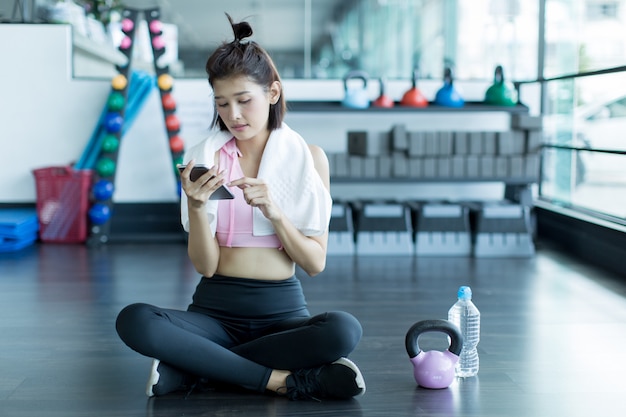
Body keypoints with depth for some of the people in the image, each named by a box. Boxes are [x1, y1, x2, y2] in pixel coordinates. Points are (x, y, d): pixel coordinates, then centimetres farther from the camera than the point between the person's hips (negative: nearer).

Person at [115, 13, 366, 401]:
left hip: (282, 310, 0)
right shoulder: (203, 158, 4)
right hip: (215, 308, 0)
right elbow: (206, 265, -2)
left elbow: (316, 262, -1)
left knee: (344, 329, -34)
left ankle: (189, 368, -20)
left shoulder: (309, 157, 3)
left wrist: (274, 212, -17)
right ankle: (279, 378, -23)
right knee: (133, 321, -29)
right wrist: (196, 206, -20)